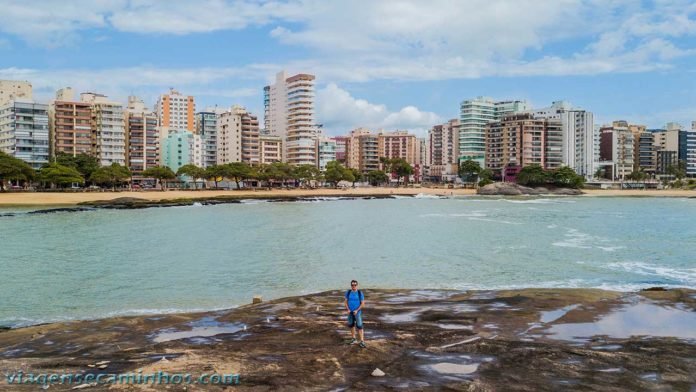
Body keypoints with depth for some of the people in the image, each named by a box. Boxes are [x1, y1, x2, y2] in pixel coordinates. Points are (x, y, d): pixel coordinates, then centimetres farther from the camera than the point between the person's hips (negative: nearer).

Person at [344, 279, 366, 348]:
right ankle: (353, 339, 30)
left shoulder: (360, 293, -11)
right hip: (350, 312, 3)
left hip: (357, 312, -3)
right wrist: (348, 310, -13)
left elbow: (363, 303, -8)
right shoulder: (348, 292, -2)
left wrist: (357, 310, -19)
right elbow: (345, 302, 3)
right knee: (351, 325, 12)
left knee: (359, 326, -11)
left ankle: (362, 342, -9)